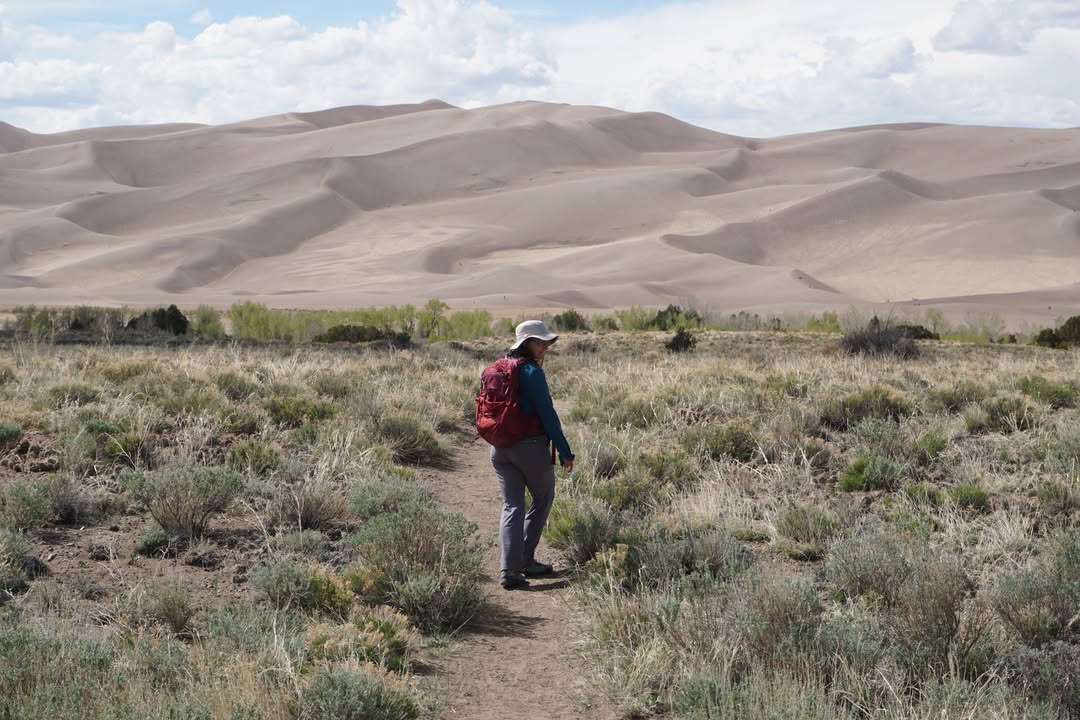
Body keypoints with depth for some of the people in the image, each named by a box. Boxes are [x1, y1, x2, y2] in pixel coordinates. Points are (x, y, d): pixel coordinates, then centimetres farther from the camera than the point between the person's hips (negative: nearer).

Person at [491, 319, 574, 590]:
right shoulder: (532, 372, -14)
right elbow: (547, 415, -15)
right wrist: (565, 452, -10)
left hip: (500, 449, 6)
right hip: (530, 446, -6)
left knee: (511, 506, 5)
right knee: (543, 500, 14)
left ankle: (508, 569, -7)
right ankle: (526, 561, 15)